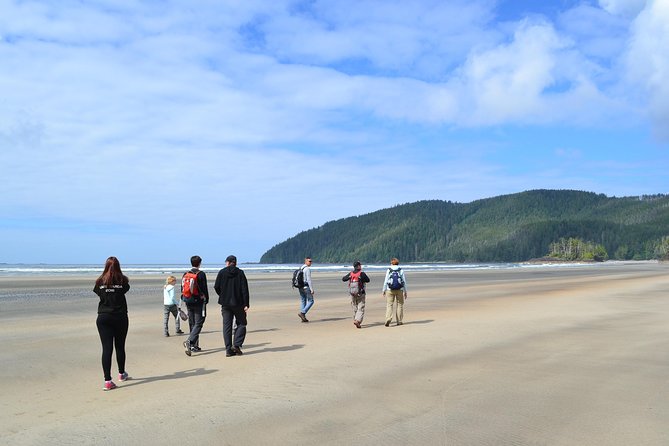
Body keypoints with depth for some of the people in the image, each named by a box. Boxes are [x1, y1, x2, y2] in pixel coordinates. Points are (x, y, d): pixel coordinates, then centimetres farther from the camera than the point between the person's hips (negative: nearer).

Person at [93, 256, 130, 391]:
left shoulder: (100, 281, -1)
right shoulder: (122, 280, -4)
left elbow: (98, 293, 9)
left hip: (103, 318, 0)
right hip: (120, 317, 0)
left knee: (106, 348, -2)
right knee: (120, 346, 14)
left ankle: (107, 380, -9)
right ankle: (121, 373, 32)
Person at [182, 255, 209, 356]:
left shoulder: (185, 274, 8)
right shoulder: (201, 274, -9)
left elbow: (182, 288, 13)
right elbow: (204, 289, -9)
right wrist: (206, 300, 0)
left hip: (188, 302, 6)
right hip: (199, 302, -6)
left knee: (192, 324, 13)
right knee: (198, 323, -4)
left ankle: (194, 346, 17)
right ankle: (189, 341, -23)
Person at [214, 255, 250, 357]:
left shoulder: (222, 272, 0)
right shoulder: (240, 273, -3)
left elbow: (216, 287, 0)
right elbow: (244, 289, -8)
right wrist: (246, 304, -7)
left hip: (225, 303, 2)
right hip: (238, 303, -2)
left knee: (227, 326, 7)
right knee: (241, 324, 10)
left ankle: (228, 349, 4)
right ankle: (236, 345, -5)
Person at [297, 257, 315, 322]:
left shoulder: (301, 269, 15)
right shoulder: (307, 269, -14)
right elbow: (309, 280, -19)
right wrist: (312, 289, -19)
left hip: (300, 287, 9)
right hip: (306, 287, -9)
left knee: (303, 302, 8)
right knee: (311, 301, 0)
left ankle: (303, 318, 6)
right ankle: (302, 313, -13)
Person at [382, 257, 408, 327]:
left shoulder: (389, 270, 0)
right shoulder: (401, 271, 3)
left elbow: (386, 281, -2)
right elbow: (404, 281, 3)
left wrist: (384, 290, 6)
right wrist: (405, 292, 9)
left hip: (390, 290, -1)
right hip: (399, 290, 1)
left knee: (389, 305, -1)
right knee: (399, 304, 11)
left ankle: (388, 319, -20)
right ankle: (399, 321, 13)